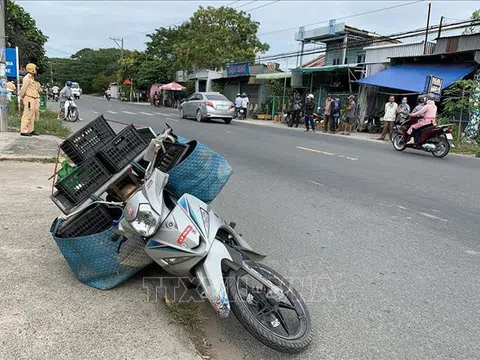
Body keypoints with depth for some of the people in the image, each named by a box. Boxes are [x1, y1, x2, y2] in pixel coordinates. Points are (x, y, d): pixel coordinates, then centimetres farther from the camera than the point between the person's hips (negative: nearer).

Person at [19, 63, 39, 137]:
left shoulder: (31, 78, 18)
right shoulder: (27, 78, -13)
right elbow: (23, 89, -15)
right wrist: (22, 97, -7)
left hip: (32, 99, 10)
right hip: (28, 98, -10)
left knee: (32, 115, 13)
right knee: (27, 115, -9)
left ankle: (31, 130, 20)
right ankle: (23, 131, -7)